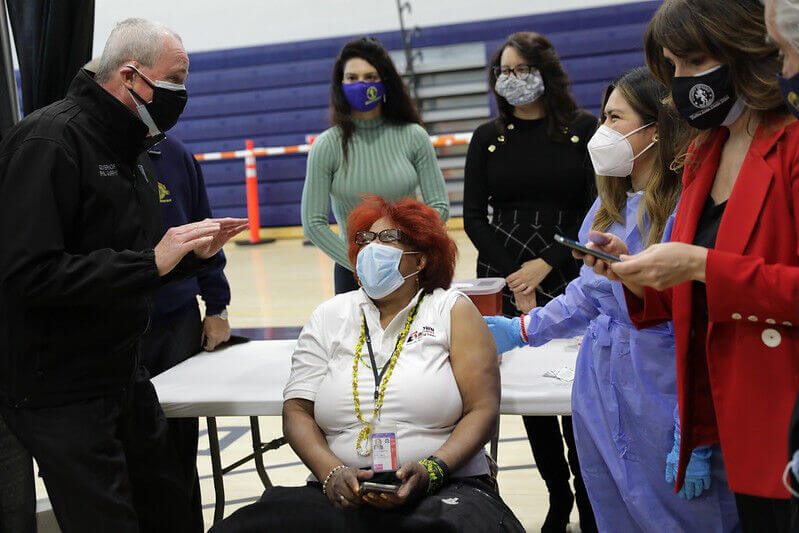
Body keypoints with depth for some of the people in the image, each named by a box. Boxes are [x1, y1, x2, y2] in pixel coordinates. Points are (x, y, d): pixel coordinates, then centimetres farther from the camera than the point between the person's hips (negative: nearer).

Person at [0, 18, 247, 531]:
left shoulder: (130, 149, 13)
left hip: (122, 371, 9)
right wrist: (150, 262, -26)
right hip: (59, 388, -9)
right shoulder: (49, 141, -18)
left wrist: (195, 254, 1)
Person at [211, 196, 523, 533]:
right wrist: (331, 473, -10)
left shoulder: (453, 311, 8)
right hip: (344, 493, 2)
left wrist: (430, 471, -16)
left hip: (443, 490, -2)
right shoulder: (329, 316, 15)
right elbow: (297, 410, 8)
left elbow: (482, 410, 0)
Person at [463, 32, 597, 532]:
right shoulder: (488, 138, 9)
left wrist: (546, 264, -10)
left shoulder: (584, 129, 3)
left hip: (568, 279, -2)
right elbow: (474, 216, 5)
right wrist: (514, 279, -6)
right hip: (505, 281, 3)